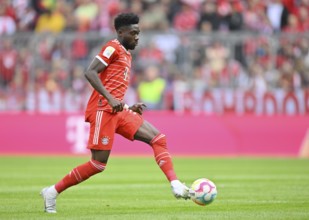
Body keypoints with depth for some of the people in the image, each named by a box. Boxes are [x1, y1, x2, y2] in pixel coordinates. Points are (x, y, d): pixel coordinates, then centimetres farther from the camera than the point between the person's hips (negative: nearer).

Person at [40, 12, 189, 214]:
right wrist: (110, 98, -24)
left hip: (118, 111, 9)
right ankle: (53, 192, 1)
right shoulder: (113, 48, -4)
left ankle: (176, 185, -13)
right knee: (99, 163, -10)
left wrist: (130, 108, 15)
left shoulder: (126, 55, 24)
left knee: (159, 139, -3)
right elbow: (90, 73, -16)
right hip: (103, 109, -9)